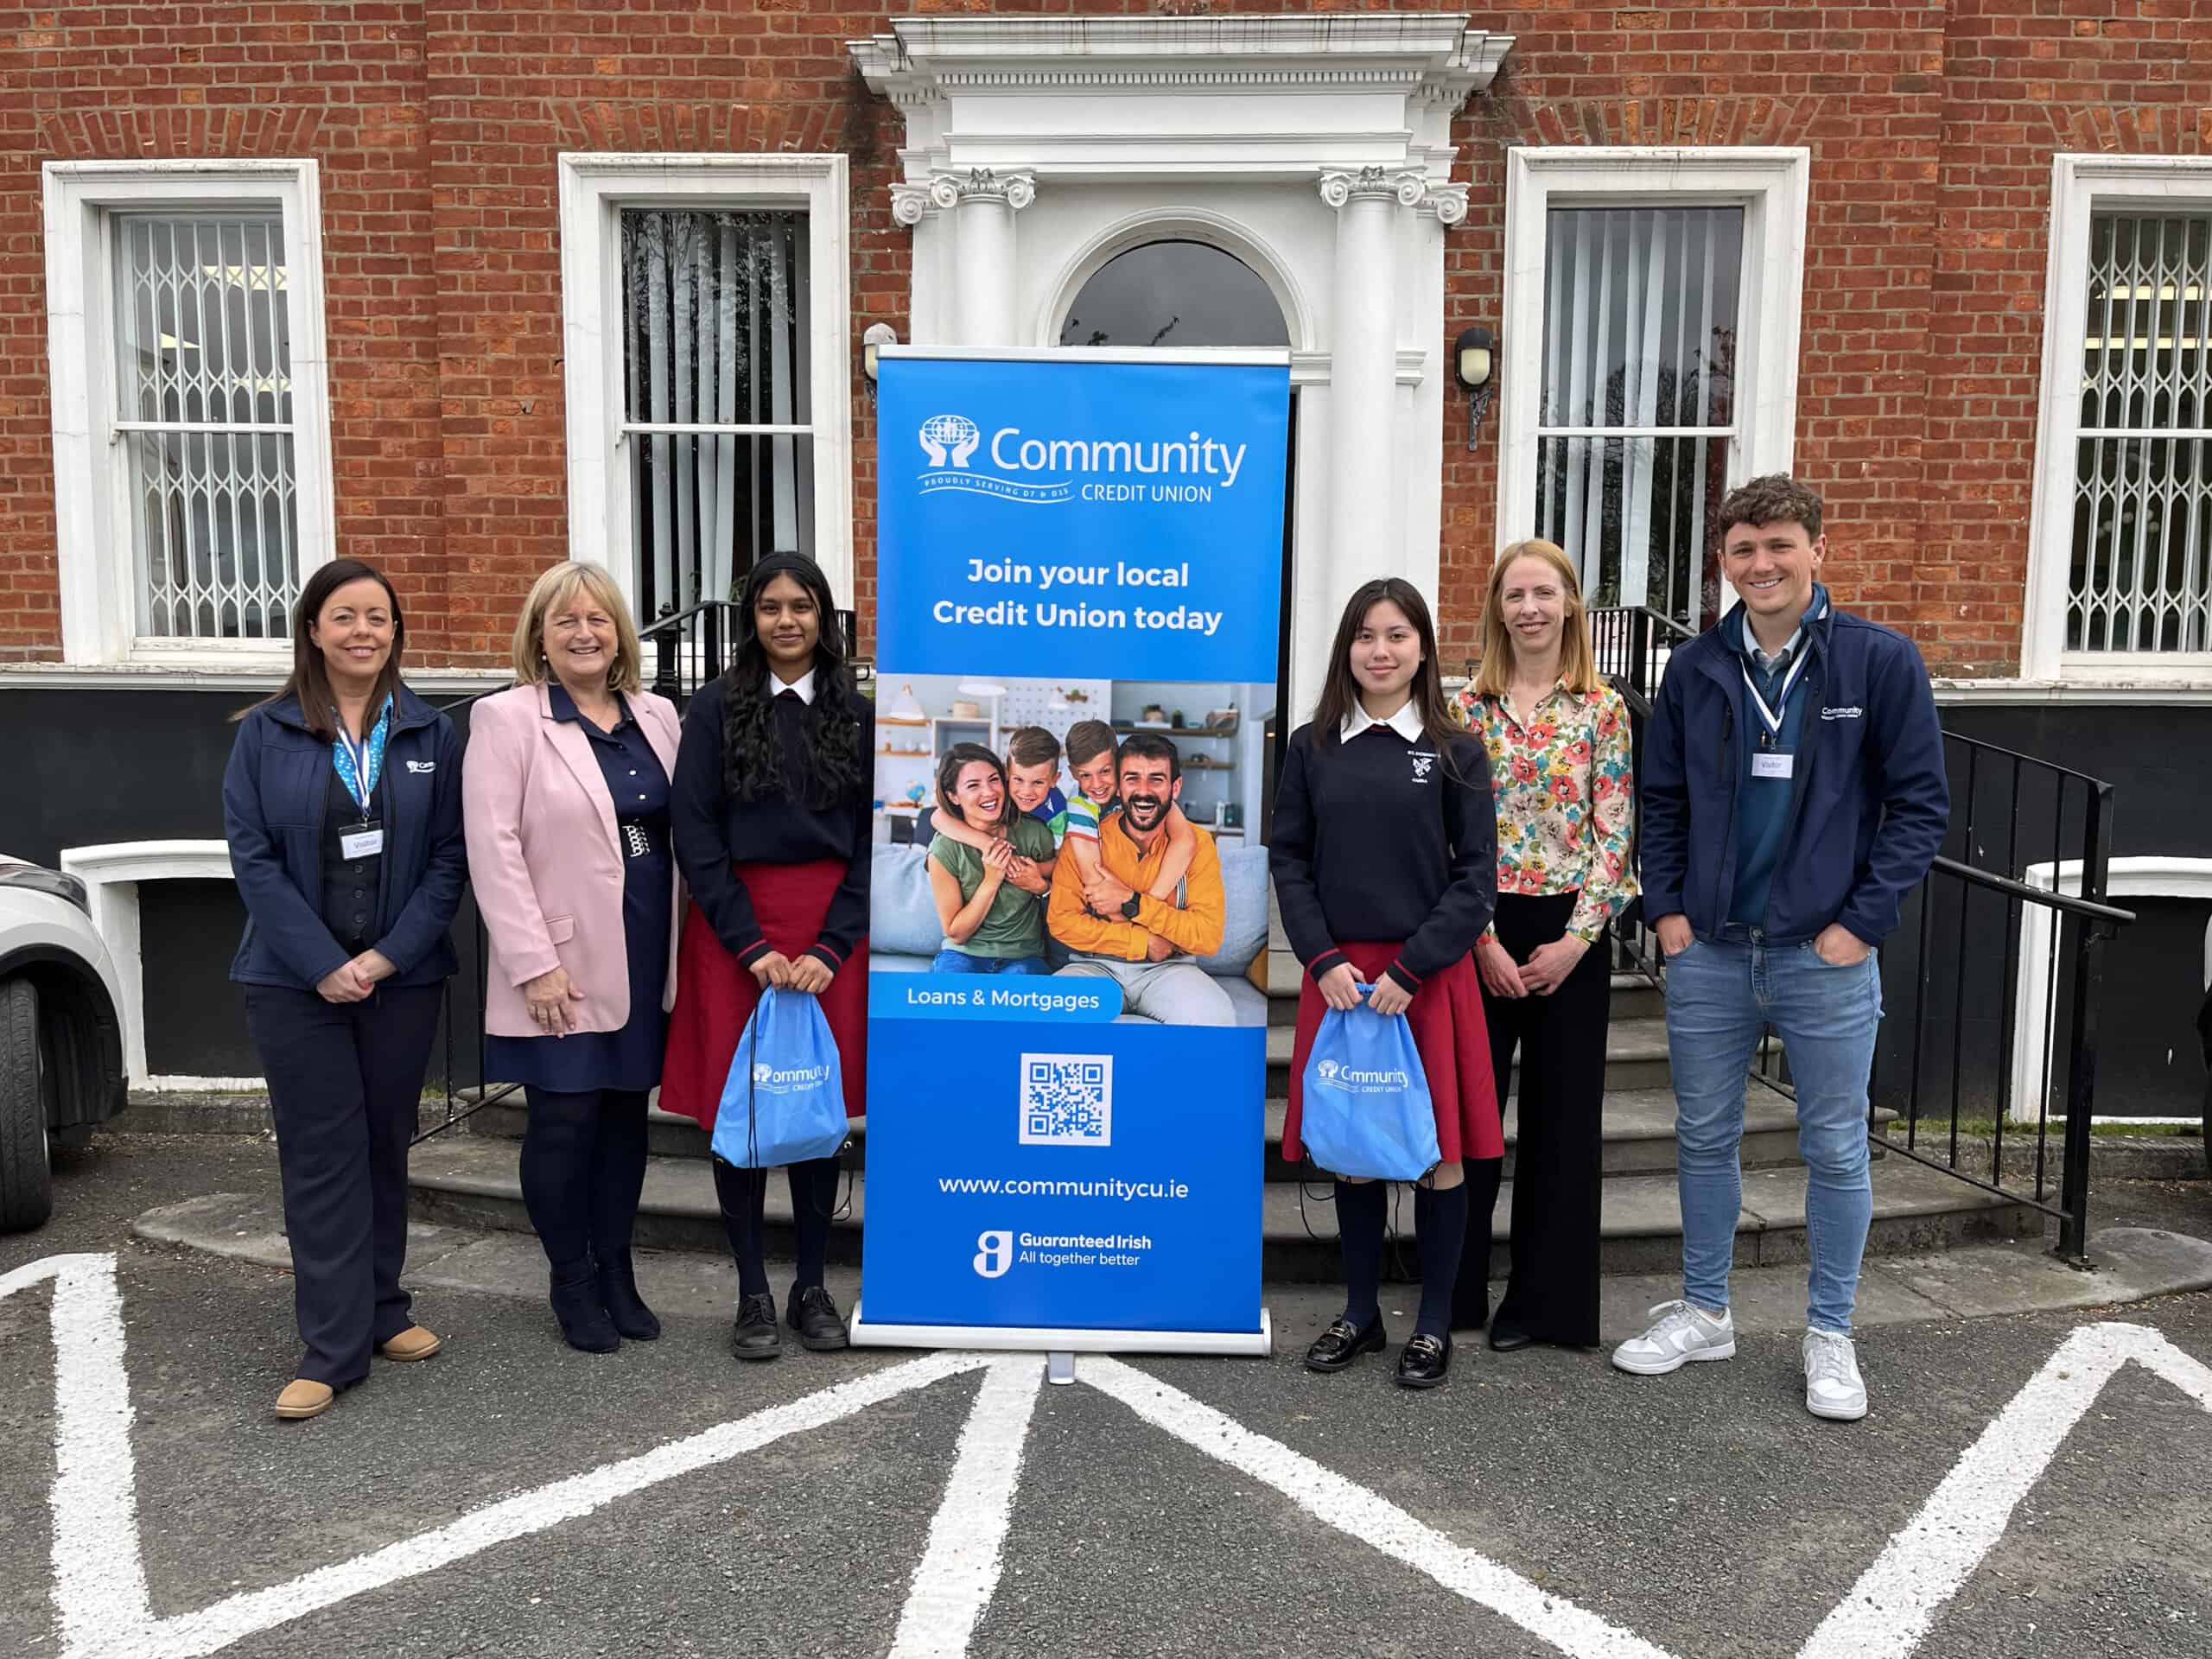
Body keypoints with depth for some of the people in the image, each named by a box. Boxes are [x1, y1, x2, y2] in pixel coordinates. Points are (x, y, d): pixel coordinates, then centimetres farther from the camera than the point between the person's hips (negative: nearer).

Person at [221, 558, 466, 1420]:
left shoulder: (431, 734, 3)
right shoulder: (266, 733, -1)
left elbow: (448, 858, 0)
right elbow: (252, 856, -5)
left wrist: (387, 956, -10)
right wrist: (324, 964, -13)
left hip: (401, 977, 2)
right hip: (296, 982, -2)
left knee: (385, 1146, 11)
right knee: (322, 1155, -1)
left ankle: (381, 1309, 26)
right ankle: (334, 1348, 4)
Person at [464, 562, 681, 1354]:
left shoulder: (657, 715, 10)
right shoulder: (508, 719, -6)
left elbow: (684, 827, 11)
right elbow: (494, 850, -11)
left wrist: (685, 946, 6)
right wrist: (535, 963, -16)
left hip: (646, 955, 5)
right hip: (565, 963, -5)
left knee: (627, 1112, 12)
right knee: (566, 1119, 2)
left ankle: (616, 1270, 26)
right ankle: (572, 1282, 20)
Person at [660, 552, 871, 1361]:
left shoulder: (857, 714, 5)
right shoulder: (716, 708, 1)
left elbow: (873, 840, 3)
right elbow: (694, 833, -4)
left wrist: (831, 946, -9)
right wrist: (753, 946, -11)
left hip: (830, 932, 1)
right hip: (733, 929, -1)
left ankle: (812, 1288, 18)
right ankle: (753, 1295, 14)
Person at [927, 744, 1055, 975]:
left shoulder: (1034, 833, -5)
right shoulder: (944, 850, -8)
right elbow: (956, 934, -4)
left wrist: (1038, 885, -10)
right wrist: (991, 880, -16)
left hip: (1023, 958, 1)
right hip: (964, 954, -1)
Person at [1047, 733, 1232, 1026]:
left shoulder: (1196, 843, -3)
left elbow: (1209, 936, -11)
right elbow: (1061, 921, -8)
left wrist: (1130, 903, -17)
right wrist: (1145, 942, -15)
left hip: (1168, 968, 0)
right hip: (1096, 966, 0)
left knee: (1216, 1014, -32)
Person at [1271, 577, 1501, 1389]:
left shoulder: (1454, 752, -1)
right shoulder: (1311, 748, 4)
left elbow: (1476, 875, -4)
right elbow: (1288, 860, 4)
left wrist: (1409, 969, -13)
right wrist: (1324, 961, -8)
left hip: (1430, 975, -2)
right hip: (1338, 973, 2)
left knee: (1439, 1149, 4)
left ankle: (1434, 1323, 18)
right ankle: (1360, 1312, 25)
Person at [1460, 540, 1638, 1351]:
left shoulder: (1604, 709, 2)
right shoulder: (1469, 707, 3)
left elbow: (1615, 834, -1)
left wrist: (1575, 940, -10)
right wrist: (1483, 940, -9)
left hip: (1570, 934, 0)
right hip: (1484, 931, 0)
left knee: (1562, 1115, 6)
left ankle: (1543, 1300, 20)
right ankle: (1457, 1290, 20)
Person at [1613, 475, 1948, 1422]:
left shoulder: (1881, 661, -5)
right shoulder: (1696, 670, 4)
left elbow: (1921, 802, -4)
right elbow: (1662, 802, 11)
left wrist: (1863, 922, -10)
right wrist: (1665, 909, 1)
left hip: (1826, 954, -3)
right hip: (1708, 953, 3)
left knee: (1836, 1149, 7)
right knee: (1705, 1138, 13)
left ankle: (1830, 1334, 24)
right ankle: (1703, 1312, 29)